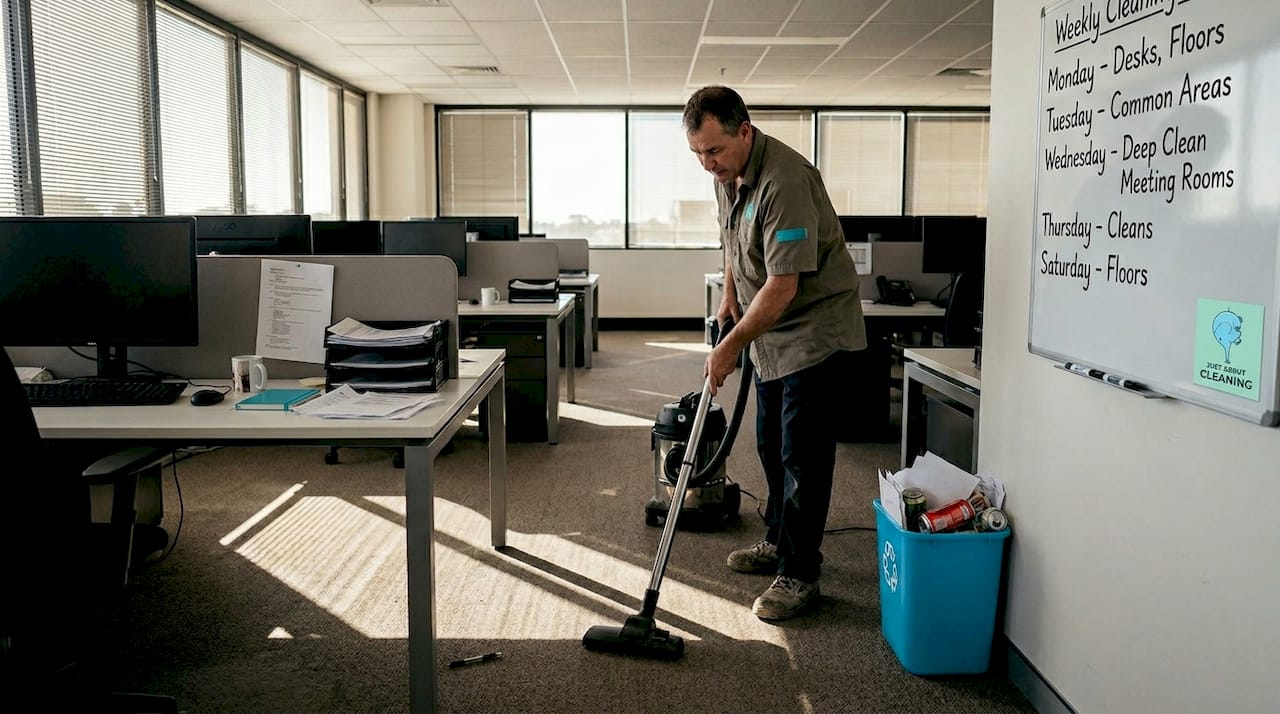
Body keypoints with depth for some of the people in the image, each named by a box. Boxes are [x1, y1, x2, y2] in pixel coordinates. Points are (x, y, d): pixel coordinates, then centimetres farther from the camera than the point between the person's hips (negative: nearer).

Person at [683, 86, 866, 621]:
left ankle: (799, 574, 6)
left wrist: (732, 345, -27)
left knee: (803, 456, -5)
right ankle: (780, 542, 36)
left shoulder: (785, 182, -29)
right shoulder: (727, 175, 2)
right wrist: (730, 294, 12)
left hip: (815, 332, -9)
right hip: (771, 335, 10)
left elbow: (783, 286, -31)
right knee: (771, 446, 19)